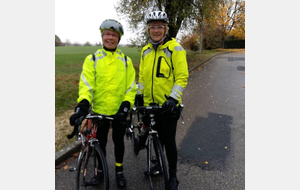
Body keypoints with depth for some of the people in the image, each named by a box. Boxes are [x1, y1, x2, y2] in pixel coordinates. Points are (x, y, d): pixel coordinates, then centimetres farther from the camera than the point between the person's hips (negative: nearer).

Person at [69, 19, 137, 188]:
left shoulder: (126, 61, -1)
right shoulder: (92, 59, -3)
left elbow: (131, 87, -3)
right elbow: (86, 85, -11)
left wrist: (125, 107, -15)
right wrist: (82, 106, -26)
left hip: (119, 111, 0)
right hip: (99, 111, 0)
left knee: (118, 141, 15)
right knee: (100, 143, 15)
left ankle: (119, 170, 37)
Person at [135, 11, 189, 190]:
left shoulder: (175, 48, -8)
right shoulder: (146, 50, 9)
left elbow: (182, 77, -12)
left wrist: (173, 98, -20)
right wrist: (139, 94, 11)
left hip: (168, 105, -5)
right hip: (149, 104, 5)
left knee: (168, 140, 4)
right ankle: (159, 163, 43)